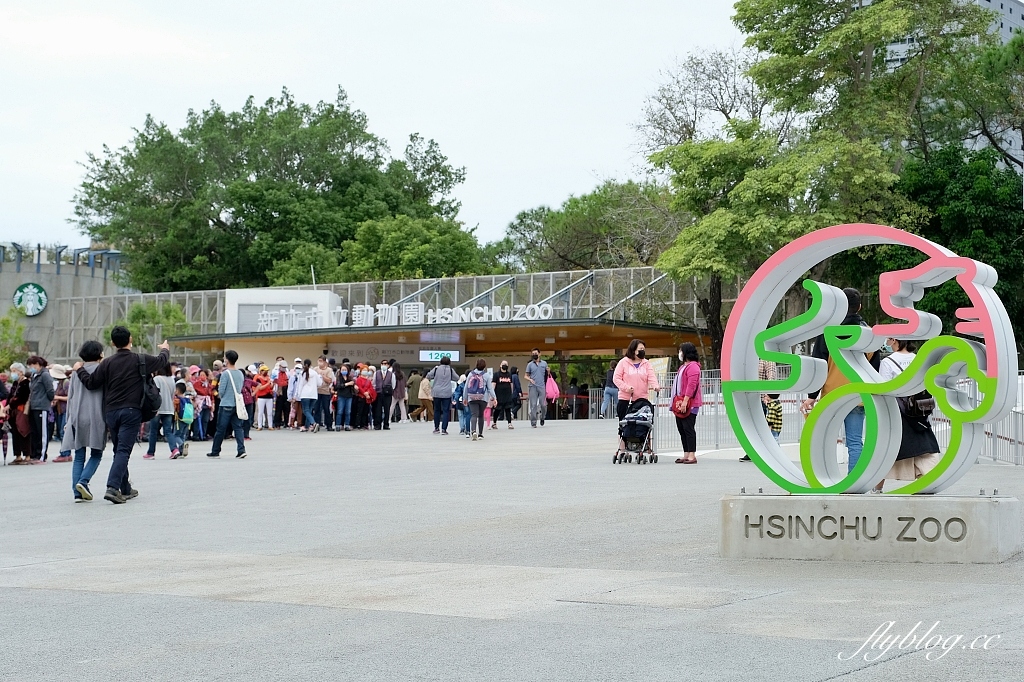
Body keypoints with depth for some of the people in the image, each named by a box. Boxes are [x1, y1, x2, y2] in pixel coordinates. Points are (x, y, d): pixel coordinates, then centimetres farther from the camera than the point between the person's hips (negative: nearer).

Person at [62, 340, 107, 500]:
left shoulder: (76, 371, 10)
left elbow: (70, 397, 13)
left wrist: (69, 419, 19)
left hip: (77, 418, 4)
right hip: (96, 418, -4)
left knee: (79, 457, 7)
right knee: (96, 455, 7)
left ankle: (77, 492, 0)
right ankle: (83, 481, -14)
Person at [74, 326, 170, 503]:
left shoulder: (107, 363, 2)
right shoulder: (140, 360, -2)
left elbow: (91, 383, 4)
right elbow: (162, 361, 13)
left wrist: (79, 369, 23)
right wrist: (165, 349, 36)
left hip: (111, 412, 3)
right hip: (131, 412, -3)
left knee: (119, 450, 16)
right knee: (123, 450, -8)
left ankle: (126, 489, 24)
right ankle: (112, 487, -23)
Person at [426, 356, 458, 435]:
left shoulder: (436, 369, -3)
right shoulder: (450, 370, -3)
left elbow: (428, 376, 3)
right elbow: (457, 378, 8)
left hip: (436, 393, 1)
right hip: (447, 394, -1)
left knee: (437, 410, 15)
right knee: (446, 411, 2)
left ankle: (436, 428, 21)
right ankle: (444, 429, -6)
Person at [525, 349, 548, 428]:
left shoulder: (544, 363, 13)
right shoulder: (530, 364, 9)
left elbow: (547, 375, 17)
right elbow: (526, 376, 10)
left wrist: (548, 371, -5)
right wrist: (530, 379, -11)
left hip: (542, 387, 1)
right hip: (533, 387, -1)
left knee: (543, 404, -3)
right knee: (533, 405, -5)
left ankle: (542, 418, 23)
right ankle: (533, 422, -2)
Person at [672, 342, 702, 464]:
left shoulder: (693, 366, -12)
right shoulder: (683, 366, 21)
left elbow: (691, 385, -20)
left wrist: (685, 401, -24)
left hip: (689, 404, -10)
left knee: (688, 428, -10)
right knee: (681, 429, 10)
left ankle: (692, 455, -8)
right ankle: (686, 455, 14)